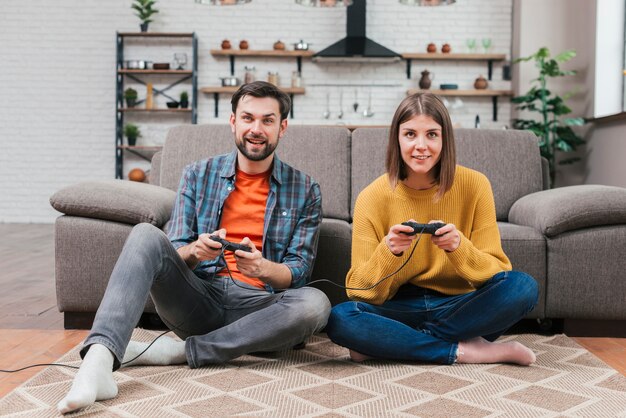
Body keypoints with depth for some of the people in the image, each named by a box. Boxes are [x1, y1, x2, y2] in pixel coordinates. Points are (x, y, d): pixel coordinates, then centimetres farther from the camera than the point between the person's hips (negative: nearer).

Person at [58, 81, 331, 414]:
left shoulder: (305, 191, 6)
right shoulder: (198, 175, 9)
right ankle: (99, 359, -42)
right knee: (146, 235, -23)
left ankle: (181, 351, -23)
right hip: (199, 299, 1)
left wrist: (262, 268, -23)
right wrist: (195, 252, -21)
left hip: (256, 306, 0)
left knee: (315, 303, -32)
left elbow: (299, 271, 1)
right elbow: (175, 254, 5)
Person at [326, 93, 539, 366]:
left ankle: (394, 343, -17)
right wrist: (388, 251, -29)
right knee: (339, 319, -29)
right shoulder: (373, 197, -8)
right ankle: (462, 351, -19)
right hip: (400, 309, -1)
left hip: (459, 307, 1)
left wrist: (459, 247, -28)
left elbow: (496, 273, -7)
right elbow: (360, 291, -10)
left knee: (523, 286, -26)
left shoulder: (474, 185, -7)